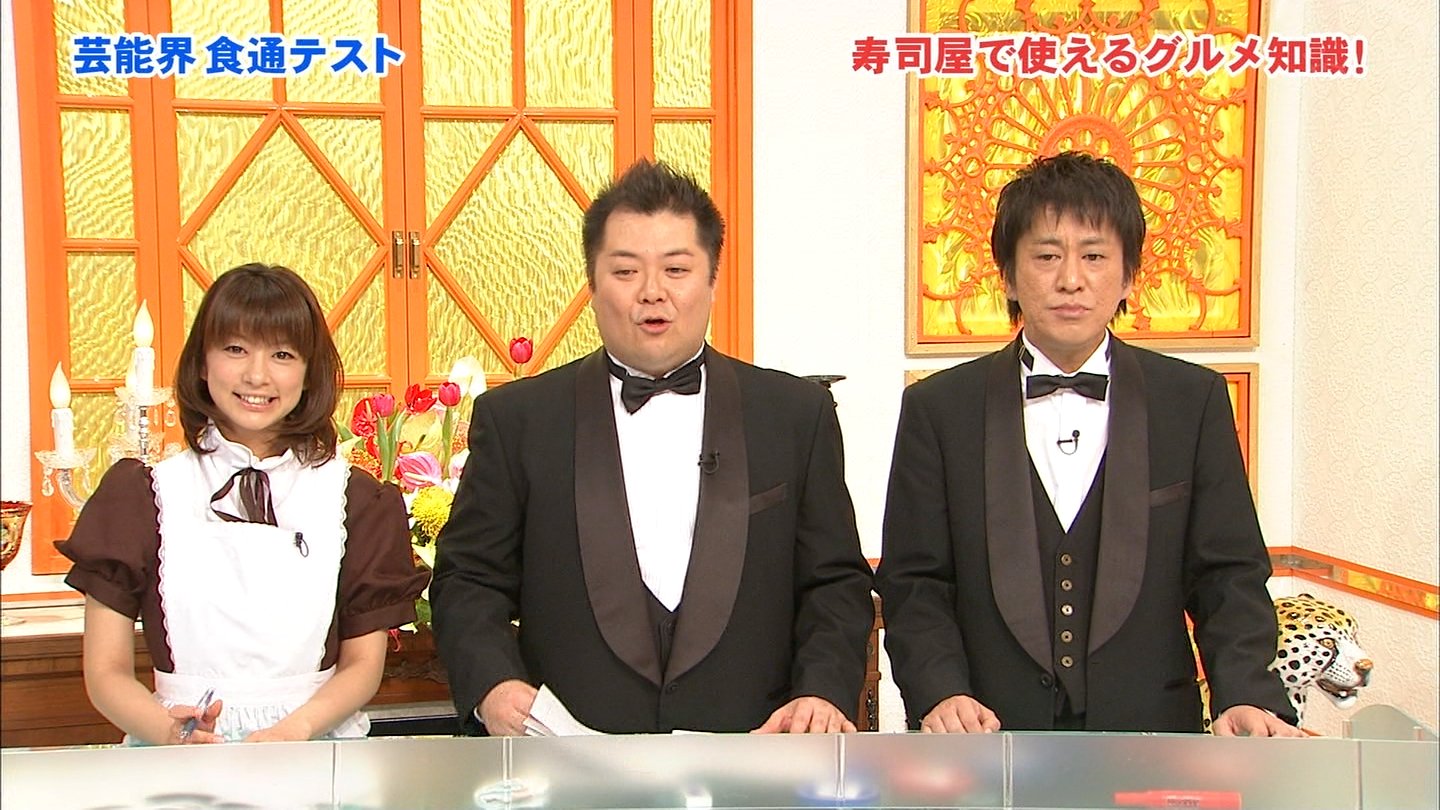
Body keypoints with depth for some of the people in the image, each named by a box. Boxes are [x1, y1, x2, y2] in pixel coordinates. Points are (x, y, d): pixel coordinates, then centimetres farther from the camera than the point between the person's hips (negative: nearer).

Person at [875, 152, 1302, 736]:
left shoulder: (1195, 401, 4)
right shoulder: (939, 408, 1)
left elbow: (1228, 574, 0)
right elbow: (913, 585, -2)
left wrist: (1248, 698, -16)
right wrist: (941, 692, -19)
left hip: (1149, 736, 1)